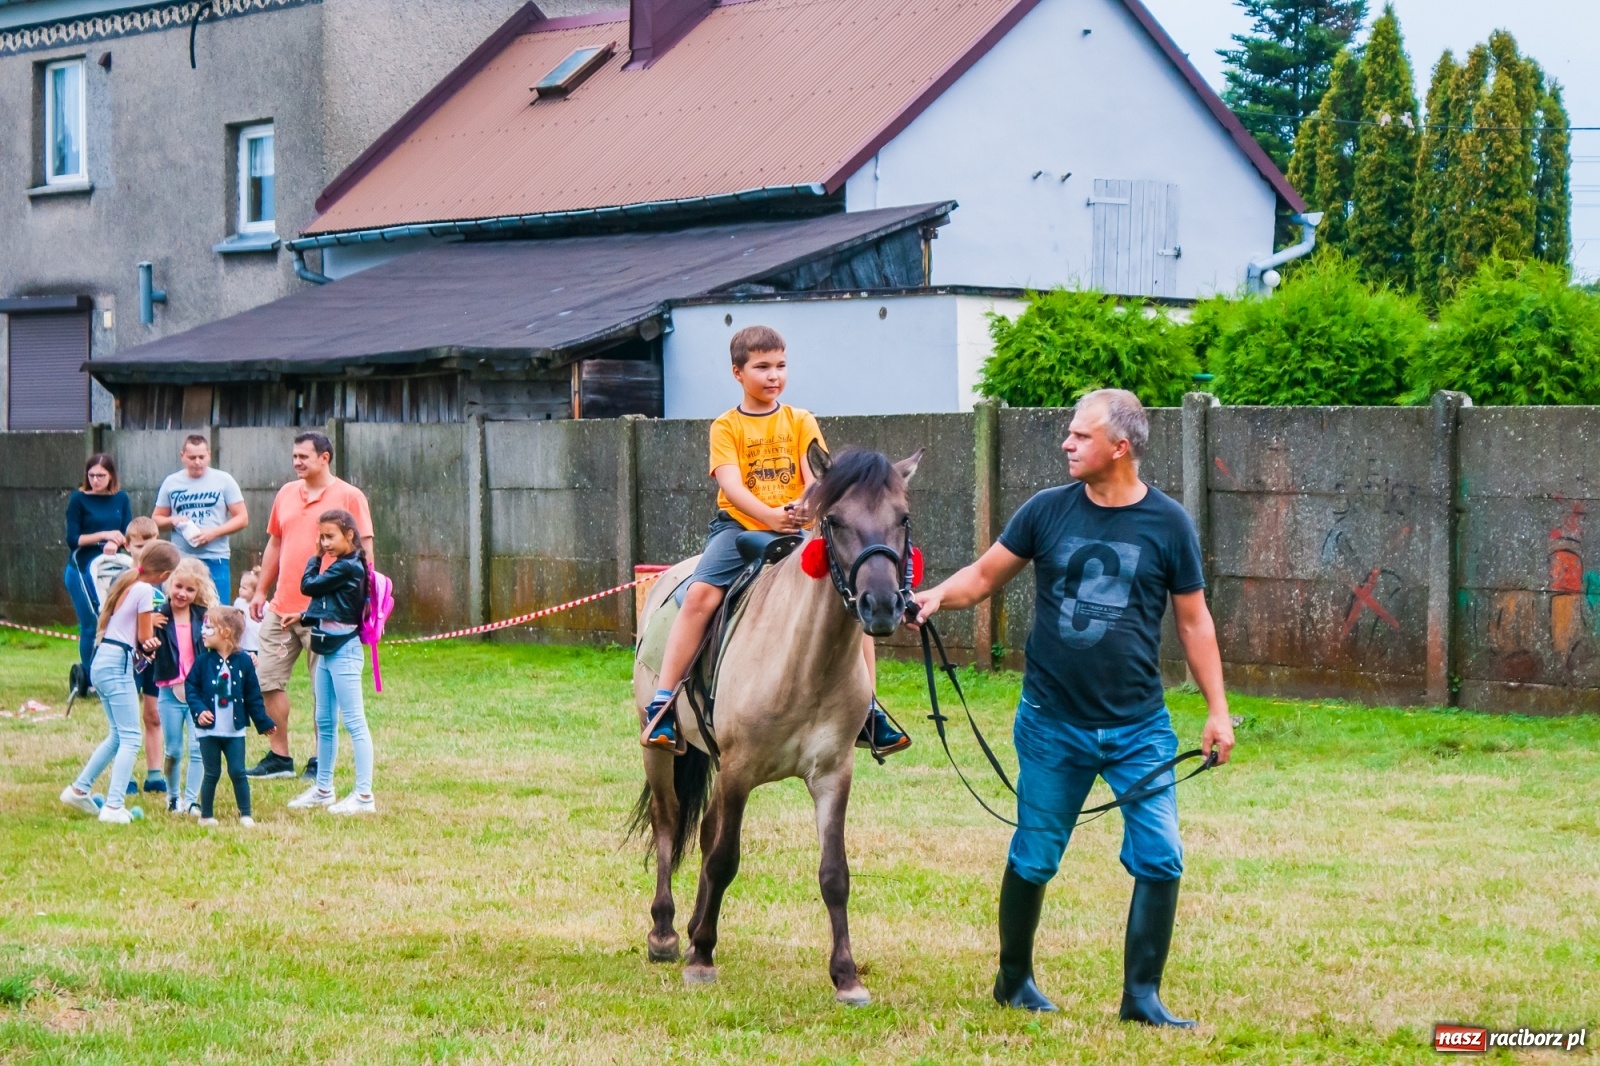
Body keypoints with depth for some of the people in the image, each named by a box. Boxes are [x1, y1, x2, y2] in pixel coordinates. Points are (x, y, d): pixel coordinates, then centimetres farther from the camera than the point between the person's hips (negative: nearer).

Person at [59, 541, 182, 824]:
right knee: (130, 738, -6)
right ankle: (113, 806, -13)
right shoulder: (145, 591, -10)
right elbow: (145, 638, -6)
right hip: (118, 665, -9)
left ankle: (79, 789, 23)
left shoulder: (125, 583, 15)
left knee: (118, 735, 19)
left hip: (101, 661, 9)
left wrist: (147, 631, 3)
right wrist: (151, 622, 13)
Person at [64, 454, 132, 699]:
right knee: (91, 626, -3)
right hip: (82, 570, -3)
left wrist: (115, 543, -17)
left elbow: (128, 534, 4)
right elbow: (73, 539, -8)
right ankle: (90, 680, 8)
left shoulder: (120, 499, 6)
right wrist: (103, 535, -17)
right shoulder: (78, 499, -4)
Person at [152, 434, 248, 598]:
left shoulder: (224, 480, 2)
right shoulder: (171, 482, 8)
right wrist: (172, 521, -9)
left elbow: (242, 518, 0)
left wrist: (213, 532, -13)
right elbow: (157, 519, 14)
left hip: (215, 561, -2)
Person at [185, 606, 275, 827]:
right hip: (208, 730, 0)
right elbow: (190, 687, -3)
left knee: (237, 772, 0)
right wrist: (199, 710, -19)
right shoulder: (203, 661, -3)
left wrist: (263, 722, 7)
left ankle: (245, 815, 9)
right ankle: (206, 815, 16)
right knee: (212, 774, 5)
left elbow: (253, 695, 4)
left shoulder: (243, 662, -3)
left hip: (235, 730, 0)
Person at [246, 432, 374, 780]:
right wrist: (261, 591, 17)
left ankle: (321, 761, 9)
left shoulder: (349, 497, -4)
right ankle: (279, 757, 13)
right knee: (268, 680, 5)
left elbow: (364, 550, -6)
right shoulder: (286, 494, 14)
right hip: (282, 607, 6)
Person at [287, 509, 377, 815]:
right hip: (327, 649, 10)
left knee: (354, 722, -9)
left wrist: (314, 559, 2)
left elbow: (308, 586, -12)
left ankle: (364, 796, -9)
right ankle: (323, 789, 25)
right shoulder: (340, 565, 13)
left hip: (343, 651, -10)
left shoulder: (348, 566, -16)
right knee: (325, 722, 16)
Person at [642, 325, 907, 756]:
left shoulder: (801, 422, 9)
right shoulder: (726, 427, 3)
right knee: (699, 594, -27)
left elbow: (816, 478, -5)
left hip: (794, 531, 2)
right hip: (739, 527, -2)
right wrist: (771, 516, -30)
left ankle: (868, 711, 1)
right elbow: (732, 486, -12)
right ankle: (660, 707, -25)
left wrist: (806, 507, -28)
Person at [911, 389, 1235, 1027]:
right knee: (1033, 859, 10)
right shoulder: (1047, 512, -2)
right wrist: (938, 596, -16)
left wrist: (1217, 709, 0)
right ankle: (1014, 980, 30)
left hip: (1140, 728, -1)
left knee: (1160, 858, -9)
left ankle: (1141, 997, 2)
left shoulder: (1168, 524, -4)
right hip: (1052, 726, 1)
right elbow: (985, 576, 5)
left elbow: (1193, 622, 3)